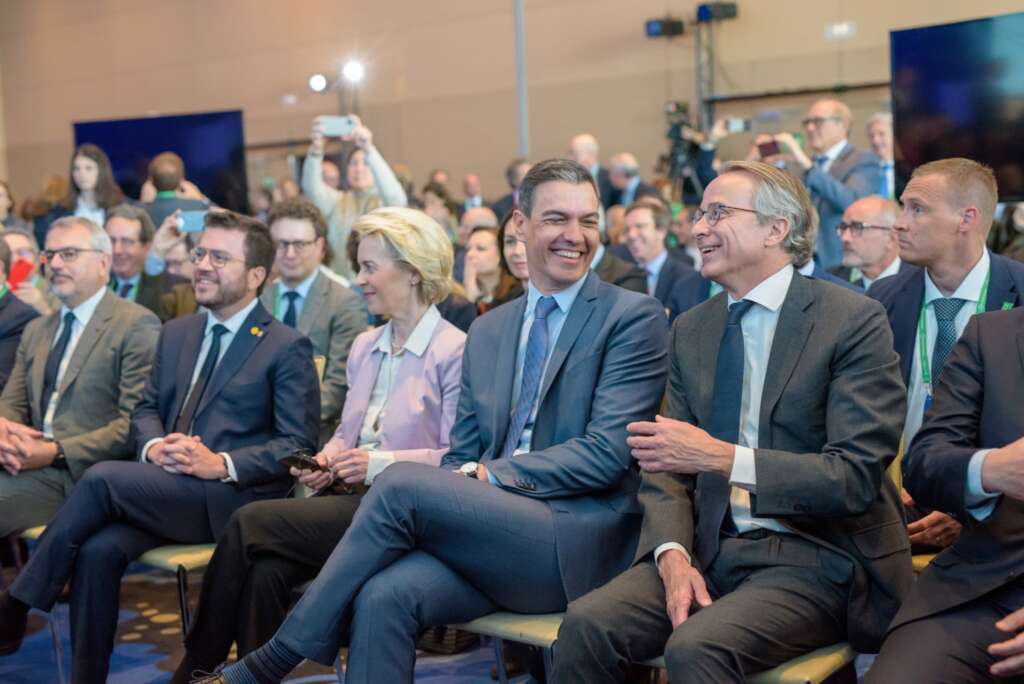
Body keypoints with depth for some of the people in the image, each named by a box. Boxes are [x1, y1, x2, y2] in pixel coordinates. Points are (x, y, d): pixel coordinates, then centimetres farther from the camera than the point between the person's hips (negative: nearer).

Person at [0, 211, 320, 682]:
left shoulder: (287, 347, -1)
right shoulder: (176, 333, 20)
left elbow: (300, 445, -6)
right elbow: (146, 409, 20)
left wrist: (222, 464, -18)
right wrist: (153, 446, -5)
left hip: (231, 500, -5)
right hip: (164, 491, 6)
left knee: (103, 477, -25)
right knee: (99, 550, -25)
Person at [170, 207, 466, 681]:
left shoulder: (454, 352, -7)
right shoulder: (364, 347, 17)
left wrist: (382, 463, -20)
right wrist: (325, 459, 1)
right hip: (353, 500, 7)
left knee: (250, 523, -20)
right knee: (263, 570, -24)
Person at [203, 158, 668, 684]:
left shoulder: (632, 317, -1)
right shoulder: (487, 331, 18)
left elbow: (608, 453, -10)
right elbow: (461, 457, 16)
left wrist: (488, 475, -13)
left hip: (578, 545, -5)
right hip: (492, 529, 5)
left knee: (401, 481, -24)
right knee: (385, 595, -28)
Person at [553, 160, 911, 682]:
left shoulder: (853, 320, -7)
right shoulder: (691, 329, 10)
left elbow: (856, 476, -14)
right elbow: (668, 466, 9)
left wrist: (722, 458, -25)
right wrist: (674, 555, -11)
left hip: (816, 559, -4)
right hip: (711, 550, 5)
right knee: (586, 625, -20)